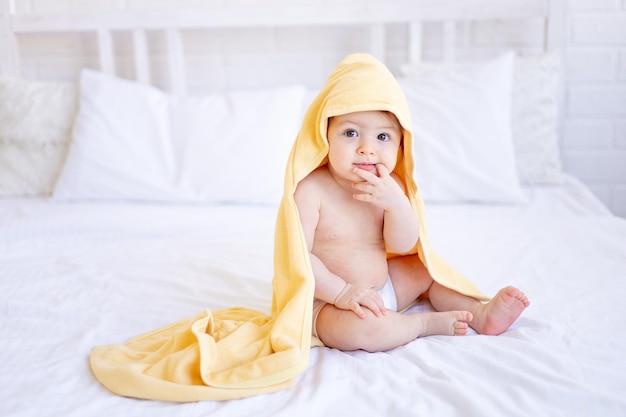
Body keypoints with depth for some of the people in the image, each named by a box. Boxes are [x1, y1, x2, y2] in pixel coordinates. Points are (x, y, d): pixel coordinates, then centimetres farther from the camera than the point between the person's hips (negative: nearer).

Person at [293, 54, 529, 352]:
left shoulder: (390, 185, -2)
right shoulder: (311, 190, -19)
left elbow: (404, 246, -9)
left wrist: (396, 203, -26)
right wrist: (341, 291, -27)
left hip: (382, 287, 7)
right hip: (329, 302, -7)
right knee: (359, 327, -35)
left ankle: (481, 314, 19)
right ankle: (428, 323, -12)